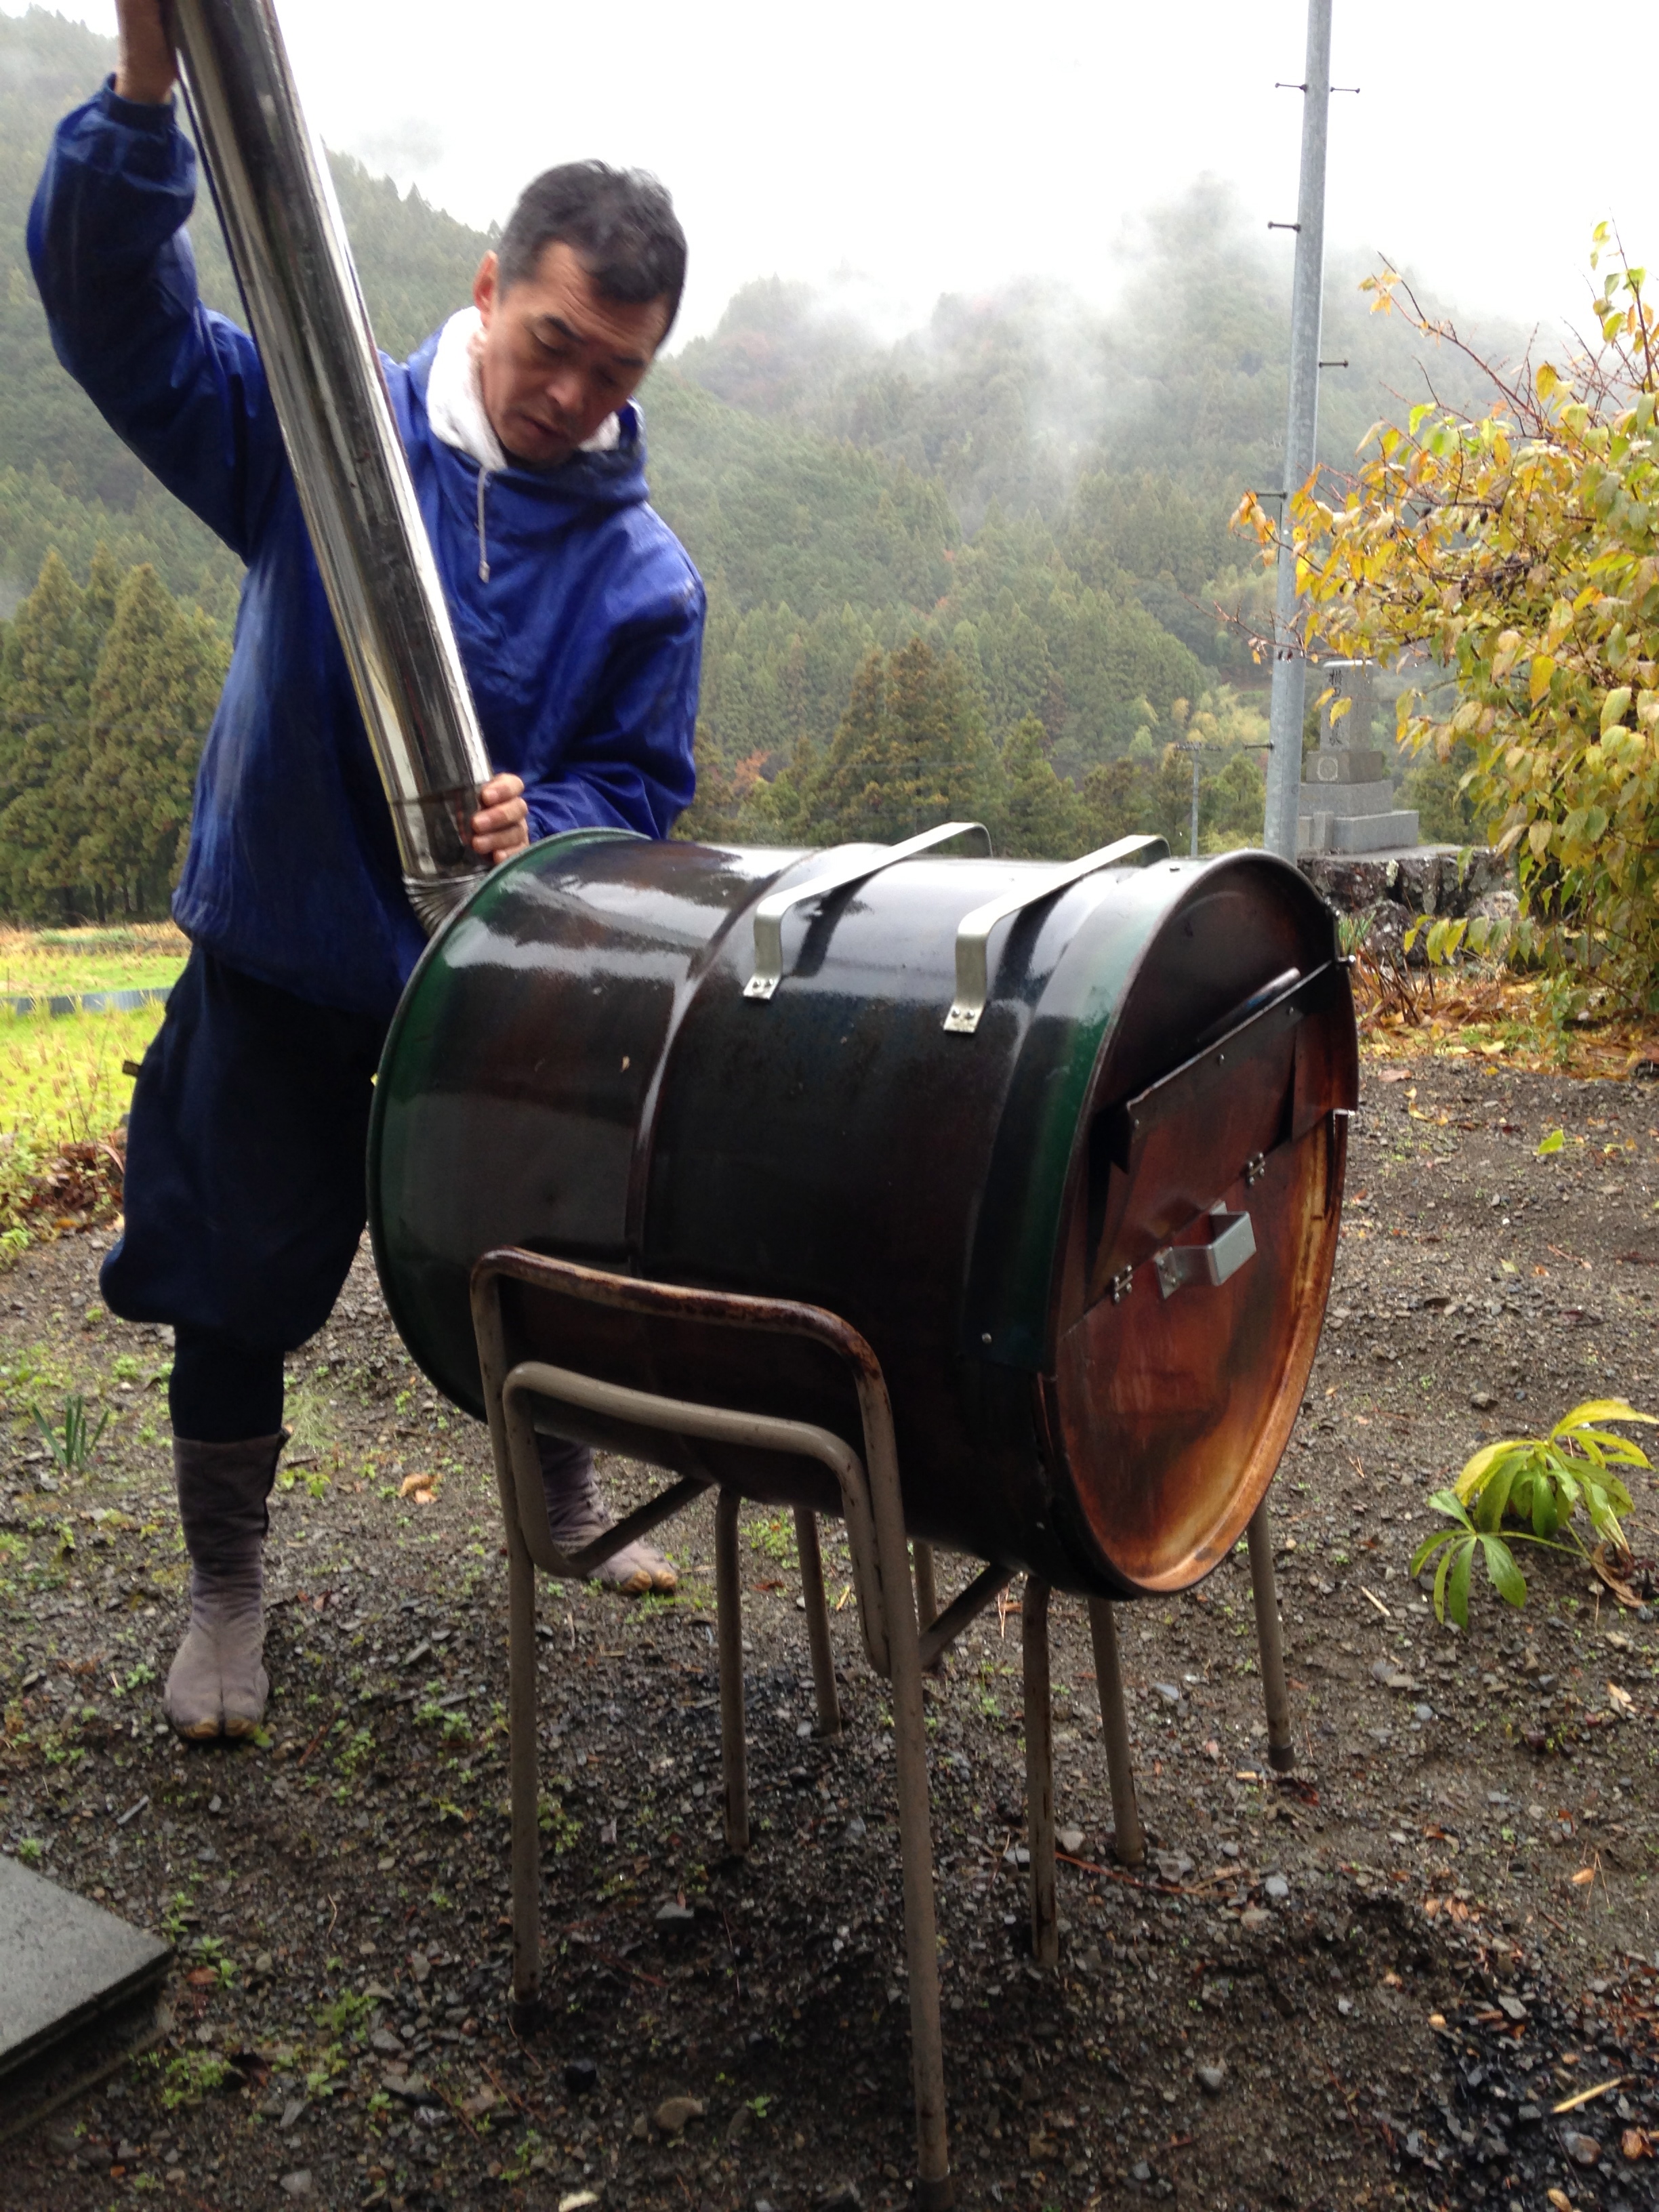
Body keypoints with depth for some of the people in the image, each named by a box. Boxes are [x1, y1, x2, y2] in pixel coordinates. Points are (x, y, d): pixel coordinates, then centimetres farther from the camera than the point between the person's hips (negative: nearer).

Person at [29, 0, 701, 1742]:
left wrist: (543, 822, -25)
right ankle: (226, 1595, 31)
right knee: (232, 1290, 8)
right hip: (276, 963, 0)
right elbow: (108, 301, -12)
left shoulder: (646, 576, -6)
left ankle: (565, 1505, 44)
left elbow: (644, 788, -3)